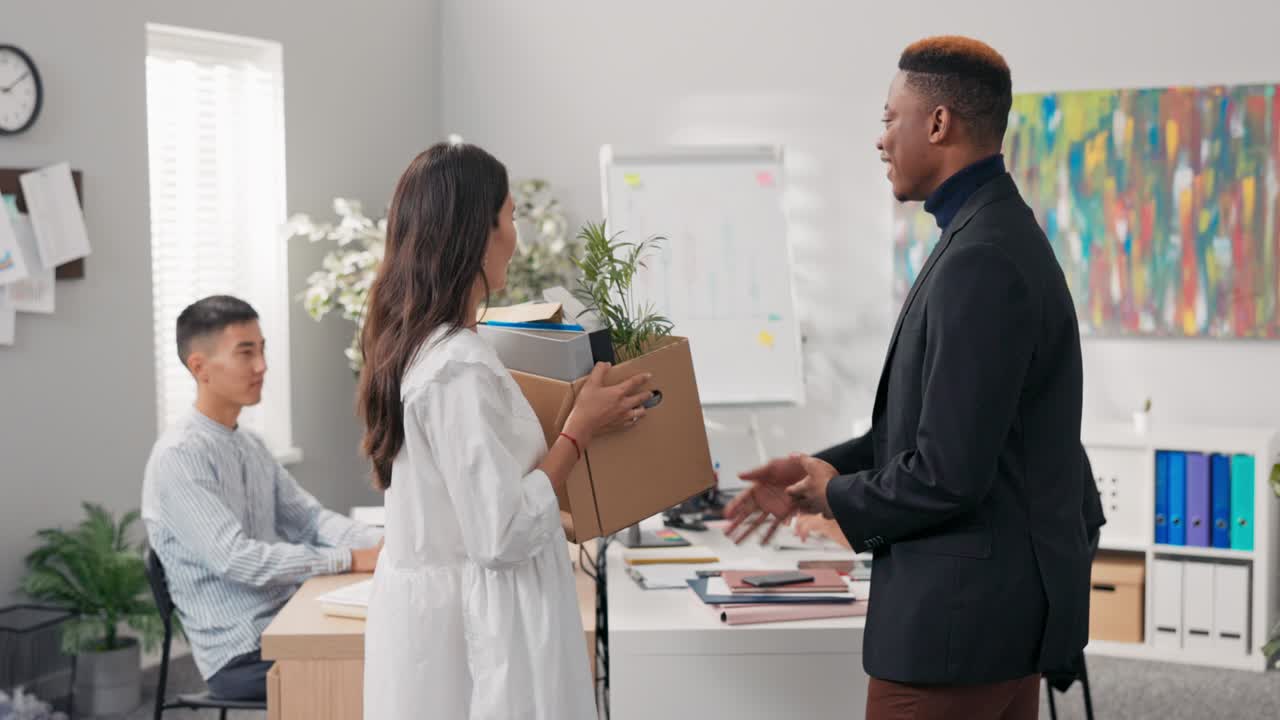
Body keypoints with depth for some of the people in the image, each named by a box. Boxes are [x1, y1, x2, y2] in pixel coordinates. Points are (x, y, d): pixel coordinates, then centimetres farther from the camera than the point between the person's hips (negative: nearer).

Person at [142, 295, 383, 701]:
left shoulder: (251, 447, 14)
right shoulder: (180, 455, -15)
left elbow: (309, 519, 11)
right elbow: (236, 559, -23)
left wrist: (382, 542, -8)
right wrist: (350, 560, -23)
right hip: (244, 655, -8)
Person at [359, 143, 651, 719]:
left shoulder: (409, 344, 5)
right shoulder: (461, 367, -23)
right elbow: (504, 535, -22)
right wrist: (580, 429, -12)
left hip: (429, 602, 9)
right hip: (471, 626, -9)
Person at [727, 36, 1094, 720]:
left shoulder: (980, 261, -23)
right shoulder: (998, 236, 10)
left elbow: (948, 473, -24)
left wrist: (837, 496, -7)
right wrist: (821, 468, 9)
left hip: (961, 611, -10)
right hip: (1010, 597, 10)